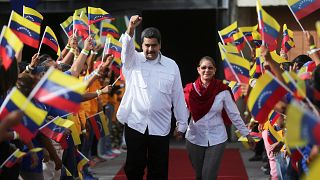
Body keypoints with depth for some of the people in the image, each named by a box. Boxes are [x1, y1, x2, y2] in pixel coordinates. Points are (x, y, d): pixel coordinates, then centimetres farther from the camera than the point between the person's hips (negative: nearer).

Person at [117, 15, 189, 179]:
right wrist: (131, 29, -40)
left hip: (160, 127, 1)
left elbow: (178, 96, 6)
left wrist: (182, 123, 7)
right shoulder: (132, 61, 2)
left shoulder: (171, 65, 3)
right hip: (135, 124, 0)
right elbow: (126, 46, -20)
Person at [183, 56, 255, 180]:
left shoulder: (222, 90, -6)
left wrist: (247, 134, -1)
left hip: (216, 139, -2)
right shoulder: (190, 90, -4)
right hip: (194, 139, 2)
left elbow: (234, 115, -2)